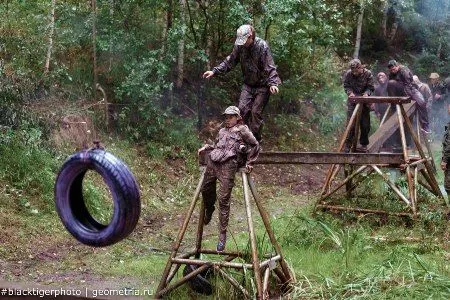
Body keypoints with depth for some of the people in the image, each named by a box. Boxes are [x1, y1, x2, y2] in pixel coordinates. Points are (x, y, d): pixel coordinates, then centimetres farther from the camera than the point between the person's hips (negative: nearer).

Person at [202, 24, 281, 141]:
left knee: (256, 112, -6)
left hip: (262, 85, -5)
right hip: (248, 84, 5)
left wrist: (273, 83, -37)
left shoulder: (262, 46, -21)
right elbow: (229, 62, 5)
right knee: (243, 108, -5)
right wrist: (214, 71, -4)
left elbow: (270, 68, -23)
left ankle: (255, 140, 8)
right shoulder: (239, 46, -6)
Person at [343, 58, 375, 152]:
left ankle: (364, 145, 18)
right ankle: (347, 145, -4)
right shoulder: (348, 74, -6)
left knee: (365, 124, 5)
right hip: (352, 101, 0)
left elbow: (370, 87, -1)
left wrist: (366, 93, -22)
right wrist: (350, 93, -17)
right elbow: (346, 86, 3)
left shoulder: (368, 74, -8)